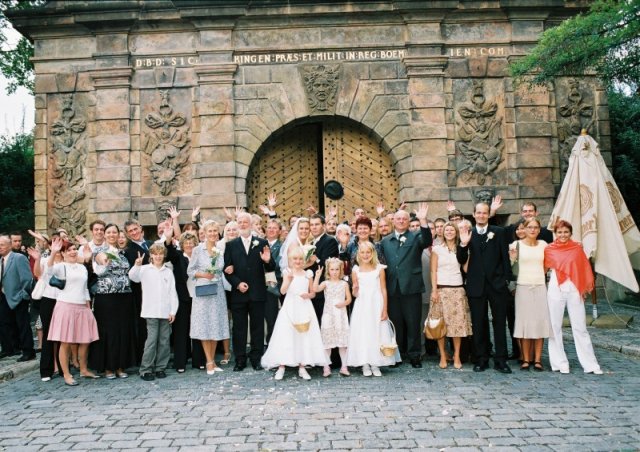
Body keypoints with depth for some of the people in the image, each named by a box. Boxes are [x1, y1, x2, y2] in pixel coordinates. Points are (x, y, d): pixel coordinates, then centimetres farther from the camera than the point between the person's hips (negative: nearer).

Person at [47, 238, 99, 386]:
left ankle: (84, 370, 23)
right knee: (65, 342, -2)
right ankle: (66, 375, 8)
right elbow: (50, 269, -27)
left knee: (85, 341, 8)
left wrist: (89, 307, 16)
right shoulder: (61, 266, -2)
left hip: (82, 308, 6)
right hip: (66, 307, -6)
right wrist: (53, 252, -41)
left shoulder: (82, 268, 16)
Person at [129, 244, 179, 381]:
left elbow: (173, 292, 8)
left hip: (166, 312, 3)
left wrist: (173, 311, 3)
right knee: (151, 340, -5)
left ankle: (160, 367, 17)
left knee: (164, 341, 6)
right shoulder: (145, 269, 4)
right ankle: (146, 369, 4)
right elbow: (133, 276, -14)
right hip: (151, 312, -3)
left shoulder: (169, 272, 10)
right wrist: (137, 265, -32)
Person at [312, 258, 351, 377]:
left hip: (341, 315, 1)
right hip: (328, 315, -1)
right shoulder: (326, 283, 0)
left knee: (342, 342, 4)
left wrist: (344, 303, -14)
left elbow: (349, 299, 6)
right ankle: (326, 367, 10)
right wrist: (317, 276, -25)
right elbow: (315, 289, -18)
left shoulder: (344, 284, 4)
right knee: (327, 341, 2)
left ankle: (344, 367, 13)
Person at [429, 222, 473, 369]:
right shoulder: (437, 249, 6)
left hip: (457, 289, 2)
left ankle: (457, 357, 7)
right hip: (441, 289, -1)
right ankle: (443, 356, 6)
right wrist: (434, 290, -7)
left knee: (458, 322, -2)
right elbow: (433, 271, 3)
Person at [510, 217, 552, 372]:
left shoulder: (543, 244, 8)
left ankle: (537, 359, 10)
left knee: (540, 322, 1)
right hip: (523, 288, -2)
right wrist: (512, 257, -17)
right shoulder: (517, 244, 0)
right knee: (524, 322, 0)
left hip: (540, 287, 2)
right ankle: (526, 359, 8)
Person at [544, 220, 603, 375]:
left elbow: (584, 269, 5)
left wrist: (585, 288, -4)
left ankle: (590, 364, 9)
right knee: (555, 327, 4)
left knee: (580, 327, 2)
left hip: (574, 290, 0)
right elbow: (543, 267, 12)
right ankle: (559, 363, 14)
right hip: (555, 290, 0)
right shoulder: (549, 249, 3)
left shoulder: (577, 248, 3)